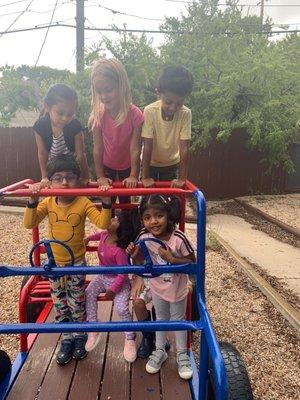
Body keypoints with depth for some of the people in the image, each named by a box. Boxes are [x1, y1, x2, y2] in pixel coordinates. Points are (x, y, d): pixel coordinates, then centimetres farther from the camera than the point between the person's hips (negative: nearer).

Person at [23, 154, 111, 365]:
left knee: (77, 303, 12)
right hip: (54, 262, 3)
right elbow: (29, 223, -13)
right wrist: (32, 202, -26)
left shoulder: (83, 203, -16)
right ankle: (67, 338, 34)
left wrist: (106, 203, -37)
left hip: (76, 262, -3)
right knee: (59, 303, 15)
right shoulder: (47, 203, -7)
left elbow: (103, 223, -24)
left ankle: (80, 336, 35)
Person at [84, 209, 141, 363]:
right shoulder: (105, 235, -12)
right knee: (88, 294, -10)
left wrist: (113, 289, -22)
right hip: (102, 276, 8)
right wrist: (89, 237, 19)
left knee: (122, 308, -19)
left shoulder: (119, 251, -33)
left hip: (118, 281, -8)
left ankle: (130, 338, 7)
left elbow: (123, 274, -27)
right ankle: (93, 329, 4)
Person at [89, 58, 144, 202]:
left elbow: (135, 149, -24)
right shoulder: (98, 115, -23)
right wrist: (100, 176, -17)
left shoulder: (135, 114, -28)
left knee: (125, 199, 14)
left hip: (128, 165, -1)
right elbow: (97, 148, -18)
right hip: (106, 165, 1)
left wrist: (133, 176, -23)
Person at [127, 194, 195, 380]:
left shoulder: (178, 238, -32)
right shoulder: (144, 236, -22)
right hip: (157, 286, 3)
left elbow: (192, 262, -21)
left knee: (178, 319, 19)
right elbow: (141, 261, -6)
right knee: (161, 318, 24)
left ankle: (182, 355, 41)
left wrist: (172, 259, -35)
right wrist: (134, 255, -28)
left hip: (177, 287, -2)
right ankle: (160, 351, 47)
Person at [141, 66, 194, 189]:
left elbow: (184, 147, -23)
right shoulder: (150, 111, -26)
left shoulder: (186, 113, -24)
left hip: (172, 163, 1)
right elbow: (147, 146, -25)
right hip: (150, 163, -1)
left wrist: (182, 178, -24)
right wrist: (145, 177, -24)